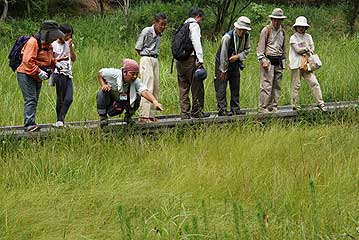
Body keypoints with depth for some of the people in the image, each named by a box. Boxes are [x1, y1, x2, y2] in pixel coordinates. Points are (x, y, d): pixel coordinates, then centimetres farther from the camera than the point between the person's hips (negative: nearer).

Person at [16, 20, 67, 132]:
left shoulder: (48, 45, 11)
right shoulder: (33, 42, -19)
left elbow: (49, 59, 25)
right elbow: (28, 61, -26)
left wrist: (56, 62, 4)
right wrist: (39, 72, -28)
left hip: (37, 77, 10)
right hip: (26, 75, -10)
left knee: (34, 101, 9)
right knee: (30, 100, -16)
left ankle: (30, 124, 13)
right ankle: (29, 124, -21)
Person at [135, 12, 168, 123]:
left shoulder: (159, 34, 10)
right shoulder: (147, 31, -12)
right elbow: (138, 48, -7)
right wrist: (147, 56, -1)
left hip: (155, 60, 8)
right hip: (146, 60, -8)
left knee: (156, 89, 7)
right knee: (148, 88, -13)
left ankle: (151, 115, 11)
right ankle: (144, 116, -15)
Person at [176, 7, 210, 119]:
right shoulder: (194, 25, -3)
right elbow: (196, 43, -15)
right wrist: (200, 59, -18)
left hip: (179, 60, 8)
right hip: (190, 59, -8)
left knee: (183, 88, 9)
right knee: (197, 86, 1)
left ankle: (185, 113, 8)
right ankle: (197, 111, 5)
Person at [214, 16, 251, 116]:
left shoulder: (246, 36, -10)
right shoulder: (228, 37, -28)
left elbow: (247, 49, 3)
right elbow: (223, 54, -22)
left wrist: (238, 56, -19)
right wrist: (224, 71, -16)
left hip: (235, 63, 6)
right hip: (222, 63, -6)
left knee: (235, 86, 7)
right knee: (221, 86, -8)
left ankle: (235, 108, 13)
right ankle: (222, 110, -9)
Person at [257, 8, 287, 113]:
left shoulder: (282, 31, 16)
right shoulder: (266, 30, -3)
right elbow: (260, 47, -4)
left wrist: (283, 61, 19)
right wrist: (263, 60, -12)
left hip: (279, 61, 6)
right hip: (268, 60, -6)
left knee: (277, 86, 5)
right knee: (266, 85, -11)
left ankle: (273, 107, 10)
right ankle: (263, 108, -10)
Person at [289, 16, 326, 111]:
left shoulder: (308, 37, 15)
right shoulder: (293, 37, 1)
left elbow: (312, 49, 8)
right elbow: (297, 49, -9)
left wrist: (304, 53, -9)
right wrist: (307, 49, -1)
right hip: (296, 64, -4)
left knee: (314, 82, -5)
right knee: (296, 85, -1)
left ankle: (320, 103, -3)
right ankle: (295, 105, 7)